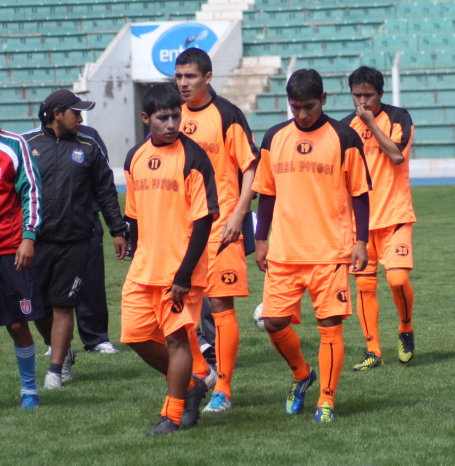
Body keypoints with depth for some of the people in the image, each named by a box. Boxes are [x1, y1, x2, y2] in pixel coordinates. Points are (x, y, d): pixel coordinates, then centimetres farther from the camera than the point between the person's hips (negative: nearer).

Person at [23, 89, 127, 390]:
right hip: (36, 241, 1)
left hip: (75, 243, 0)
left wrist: (118, 231, 9)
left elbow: (106, 192, 13)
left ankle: (56, 368, 2)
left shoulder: (88, 149, 10)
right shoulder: (28, 145, 6)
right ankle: (63, 353, 27)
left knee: (63, 306, -3)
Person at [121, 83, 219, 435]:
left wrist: (185, 273, -17)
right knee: (136, 335, 5)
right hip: (143, 268, 6)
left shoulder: (192, 157, -10)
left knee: (175, 337, -3)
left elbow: (204, 219, -13)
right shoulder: (135, 158, 9)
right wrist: (139, 258, 16)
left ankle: (173, 415, 9)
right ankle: (189, 385, 26)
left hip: (181, 269, -6)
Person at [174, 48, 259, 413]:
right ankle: (198, 370, 20)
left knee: (221, 303, -5)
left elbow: (251, 169, -5)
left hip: (220, 226, -5)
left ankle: (223, 390, 0)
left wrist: (237, 214, -14)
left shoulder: (227, 116, -5)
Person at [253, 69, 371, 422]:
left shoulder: (344, 139, -3)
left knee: (330, 325, -5)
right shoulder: (275, 138, 8)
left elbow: (359, 193, 1)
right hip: (283, 252, 4)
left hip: (330, 251, -4)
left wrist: (361, 241, -4)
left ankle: (327, 400, 5)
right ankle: (301, 375, 27)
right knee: (274, 321, 1)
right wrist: (261, 240, 13)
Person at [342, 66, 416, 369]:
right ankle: (373, 352, 8)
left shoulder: (398, 117, -3)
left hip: (394, 215, -4)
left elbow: (397, 154, -19)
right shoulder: (347, 126, 8)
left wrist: (371, 122, -16)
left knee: (398, 278, -16)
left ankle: (406, 330, 11)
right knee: (364, 285, 1)